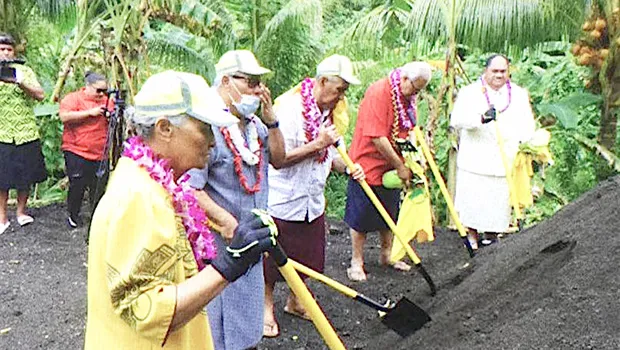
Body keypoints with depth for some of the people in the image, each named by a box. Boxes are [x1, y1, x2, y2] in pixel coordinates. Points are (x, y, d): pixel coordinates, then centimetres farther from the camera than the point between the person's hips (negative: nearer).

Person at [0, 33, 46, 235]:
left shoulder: (24, 71, 6)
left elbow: (40, 95, -3)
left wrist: (21, 82, -18)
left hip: (26, 133, 1)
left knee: (26, 176, 9)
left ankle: (21, 211, 26)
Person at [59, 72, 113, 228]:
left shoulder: (107, 102, 13)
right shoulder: (73, 98, -2)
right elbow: (64, 117, -17)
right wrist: (90, 112, -19)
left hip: (101, 154, 4)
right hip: (77, 152, -4)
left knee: (99, 187, 5)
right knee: (77, 185, 0)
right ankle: (73, 215, 18)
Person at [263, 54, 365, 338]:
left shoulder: (332, 114, 6)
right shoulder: (289, 109, -21)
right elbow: (277, 159, -25)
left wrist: (348, 168, -7)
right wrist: (317, 145, -25)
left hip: (313, 201, 7)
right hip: (282, 200, -7)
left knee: (308, 257, 17)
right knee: (273, 259, 8)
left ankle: (294, 301, 39)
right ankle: (267, 306, 29)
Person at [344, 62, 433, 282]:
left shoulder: (408, 97, 6)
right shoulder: (379, 92, -22)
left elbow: (409, 129, 15)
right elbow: (377, 137, -27)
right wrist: (400, 166, -20)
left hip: (392, 168, 8)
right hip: (368, 165, -8)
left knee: (389, 214, 18)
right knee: (361, 216, 3)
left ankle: (386, 255, 34)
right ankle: (356, 262, 15)